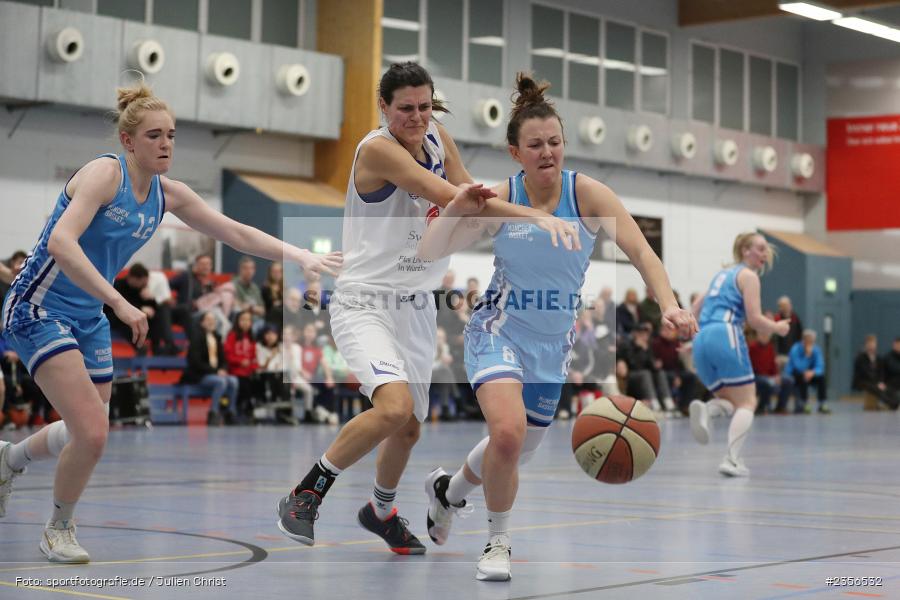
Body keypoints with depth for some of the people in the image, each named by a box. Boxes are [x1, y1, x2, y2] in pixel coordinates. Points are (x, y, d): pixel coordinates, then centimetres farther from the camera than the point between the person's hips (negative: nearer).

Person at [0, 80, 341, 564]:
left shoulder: (168, 194, 2)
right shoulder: (105, 172, -20)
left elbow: (237, 233, 5)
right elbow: (60, 242, -32)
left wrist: (301, 256, -6)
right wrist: (119, 303, -37)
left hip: (88, 319, 8)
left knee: (88, 434, 14)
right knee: (92, 434, -16)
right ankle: (58, 529, 9)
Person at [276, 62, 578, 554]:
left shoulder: (439, 141, 5)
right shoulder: (378, 148, -18)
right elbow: (447, 196, -26)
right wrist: (537, 216, -31)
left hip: (416, 306, 8)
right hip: (364, 303, -8)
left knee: (409, 426, 15)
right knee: (394, 408, -29)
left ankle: (380, 511, 43)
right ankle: (306, 493, -9)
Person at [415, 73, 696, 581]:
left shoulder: (586, 193, -12)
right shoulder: (499, 200, -11)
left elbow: (641, 252, -19)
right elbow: (429, 253, -9)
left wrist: (669, 305, -36)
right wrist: (456, 210, -26)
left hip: (553, 344, 3)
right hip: (499, 332, -2)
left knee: (515, 453, 15)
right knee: (508, 431, -29)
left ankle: (448, 490, 49)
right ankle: (499, 543, -5)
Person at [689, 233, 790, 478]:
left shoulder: (723, 274, 27)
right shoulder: (748, 275, 2)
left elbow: (697, 306, 31)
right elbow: (755, 319, -5)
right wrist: (778, 328, 12)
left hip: (701, 340, 7)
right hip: (726, 336, -7)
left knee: (731, 401, 15)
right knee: (747, 402, 0)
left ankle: (704, 409, -21)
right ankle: (732, 460, -17)